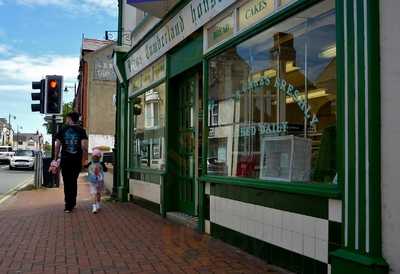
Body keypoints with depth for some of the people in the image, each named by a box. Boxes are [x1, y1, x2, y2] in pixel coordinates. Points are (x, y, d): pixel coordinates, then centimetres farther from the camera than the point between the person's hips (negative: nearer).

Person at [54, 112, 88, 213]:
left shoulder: (62, 130, 2)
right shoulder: (81, 130, -1)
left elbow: (57, 145, 1)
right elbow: (84, 146, -12)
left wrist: (56, 158, 9)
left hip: (65, 160, 0)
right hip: (77, 160, 1)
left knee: (67, 182, 6)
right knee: (73, 181, 15)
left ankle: (69, 205, 3)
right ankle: (72, 203, 20)